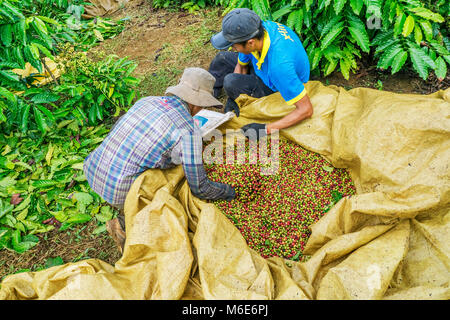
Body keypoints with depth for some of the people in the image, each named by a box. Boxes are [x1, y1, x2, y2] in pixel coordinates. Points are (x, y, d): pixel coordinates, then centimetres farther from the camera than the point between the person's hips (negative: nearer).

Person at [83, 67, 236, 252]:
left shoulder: (147, 101, 6)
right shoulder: (188, 131, -14)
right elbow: (199, 188, -11)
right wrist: (229, 192, 10)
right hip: (120, 190, -7)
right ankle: (125, 224, 5)